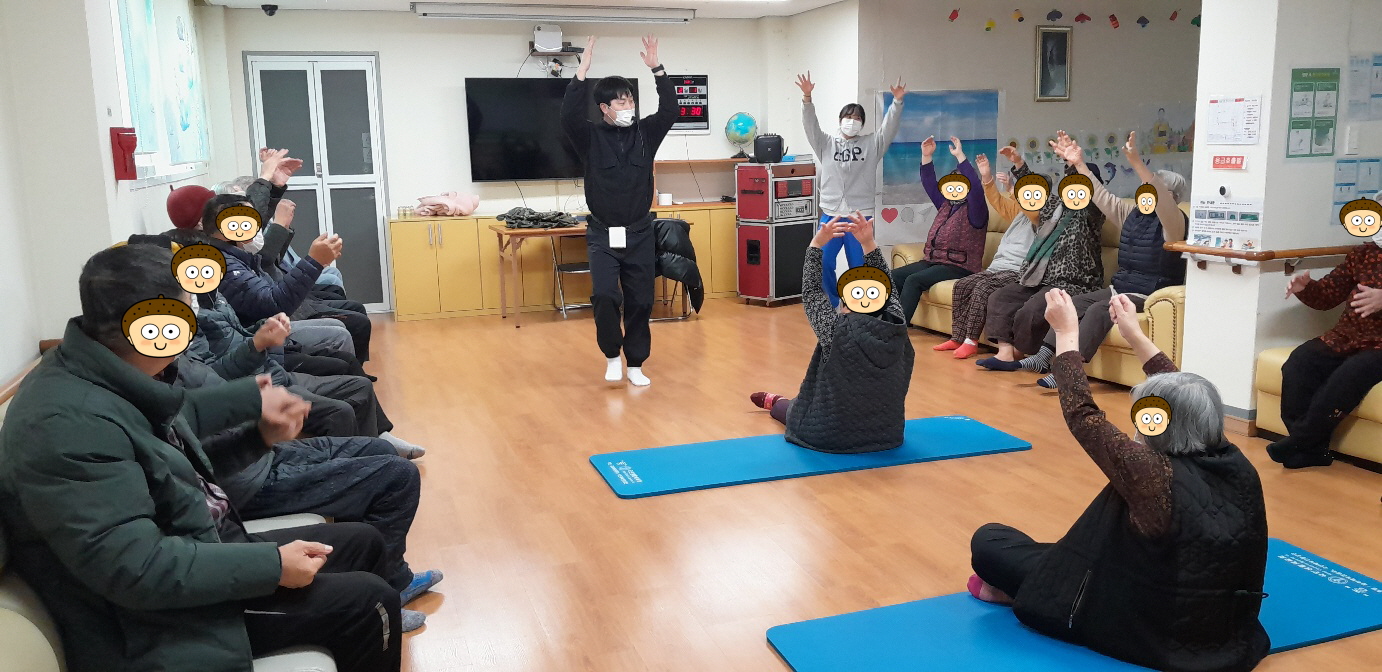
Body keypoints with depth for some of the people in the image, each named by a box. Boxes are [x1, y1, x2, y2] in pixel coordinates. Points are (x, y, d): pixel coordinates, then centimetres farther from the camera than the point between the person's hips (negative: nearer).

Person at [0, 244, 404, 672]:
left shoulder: (107, 377, -1)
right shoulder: (68, 423, -30)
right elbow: (135, 568, -33)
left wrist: (252, 399, 27)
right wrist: (272, 565, -27)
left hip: (205, 553, 10)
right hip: (166, 618, -10)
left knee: (363, 542, 14)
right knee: (369, 601, -12)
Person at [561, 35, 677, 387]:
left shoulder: (645, 133, 4)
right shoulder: (591, 137, -3)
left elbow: (670, 111, -9)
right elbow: (569, 116, -20)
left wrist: (657, 69, -17)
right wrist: (582, 72, -24)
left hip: (640, 233, 2)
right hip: (603, 234, -2)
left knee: (640, 301, 5)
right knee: (604, 295, -17)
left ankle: (635, 364, 19)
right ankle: (612, 354, 6)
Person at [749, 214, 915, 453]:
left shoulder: (837, 329, -24)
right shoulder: (896, 327, -15)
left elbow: (811, 291, -8)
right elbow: (883, 282, 0)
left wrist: (817, 244, -6)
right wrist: (869, 244, -3)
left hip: (831, 436, -4)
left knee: (795, 409, 31)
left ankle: (776, 403, 62)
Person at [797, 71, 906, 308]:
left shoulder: (871, 144, 8)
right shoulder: (826, 143, 10)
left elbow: (889, 127, -3)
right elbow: (811, 124, -2)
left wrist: (897, 102, -20)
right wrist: (807, 98, -18)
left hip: (860, 216, -1)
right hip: (830, 214, 1)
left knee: (858, 267, 2)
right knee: (822, 264, -6)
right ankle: (831, 306, 13)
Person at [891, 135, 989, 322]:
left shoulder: (975, 209, -4)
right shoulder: (946, 205, 18)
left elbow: (975, 186, -22)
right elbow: (929, 184, 19)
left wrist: (960, 156, -24)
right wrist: (926, 156, 7)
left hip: (959, 267, -8)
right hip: (933, 261, 8)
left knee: (913, 280, -30)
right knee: (894, 276, -11)